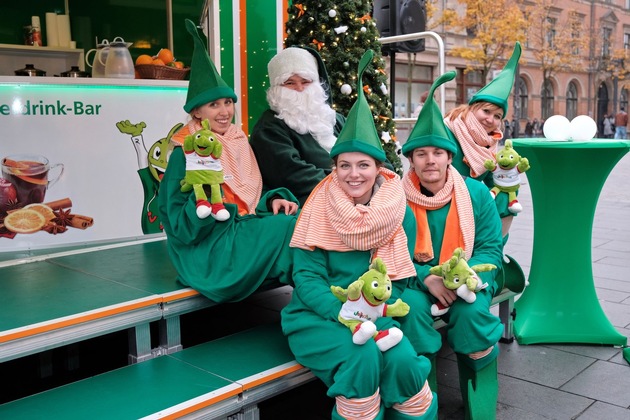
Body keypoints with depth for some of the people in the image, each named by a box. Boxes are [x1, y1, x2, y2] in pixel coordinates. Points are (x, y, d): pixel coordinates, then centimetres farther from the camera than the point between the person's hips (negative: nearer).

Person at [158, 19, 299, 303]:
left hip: (243, 230, 6)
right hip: (210, 250, -6)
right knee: (293, 227, -24)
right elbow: (184, 231, -14)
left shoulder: (239, 142, 11)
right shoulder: (186, 154, -9)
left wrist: (273, 200, -2)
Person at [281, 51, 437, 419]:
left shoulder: (399, 214, 2)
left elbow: (399, 278, 2)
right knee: (362, 356, -30)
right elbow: (307, 277, -8)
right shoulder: (318, 211, -5)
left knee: (403, 361, -25)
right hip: (319, 317, -2)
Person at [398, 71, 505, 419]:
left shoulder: (476, 193, -2)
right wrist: (426, 278, -23)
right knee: (412, 307, -32)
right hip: (416, 283, 0)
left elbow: (491, 248, -2)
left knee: (472, 310, -30)